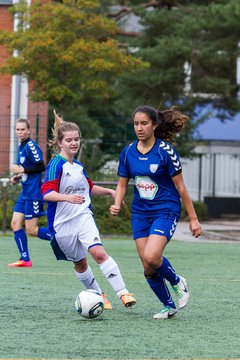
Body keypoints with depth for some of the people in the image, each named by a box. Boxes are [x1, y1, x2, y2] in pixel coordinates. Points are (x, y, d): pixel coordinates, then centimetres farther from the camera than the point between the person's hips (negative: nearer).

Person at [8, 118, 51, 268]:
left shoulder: (31, 146, -14)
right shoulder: (21, 147, 15)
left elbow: (41, 167, -20)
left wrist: (22, 170, -17)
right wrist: (18, 177, 11)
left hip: (34, 193, -10)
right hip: (25, 193, 10)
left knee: (31, 229, -9)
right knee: (15, 223, 4)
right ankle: (25, 259, 6)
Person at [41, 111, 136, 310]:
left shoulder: (78, 166, 11)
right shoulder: (56, 164, -11)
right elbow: (47, 193, -23)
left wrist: (109, 191, 19)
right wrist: (68, 198, -38)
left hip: (83, 217, 4)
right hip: (62, 223, -4)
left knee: (99, 253, -16)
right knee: (80, 263, 9)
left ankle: (123, 293, -20)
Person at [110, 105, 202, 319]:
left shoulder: (165, 151, -12)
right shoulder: (128, 153, 2)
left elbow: (180, 187, -8)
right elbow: (122, 184, 12)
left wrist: (193, 219, -5)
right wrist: (117, 205, -8)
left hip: (166, 211, -5)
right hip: (140, 213, 5)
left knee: (151, 257, -25)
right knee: (148, 269, 1)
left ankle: (177, 282, 5)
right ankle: (169, 306, 21)